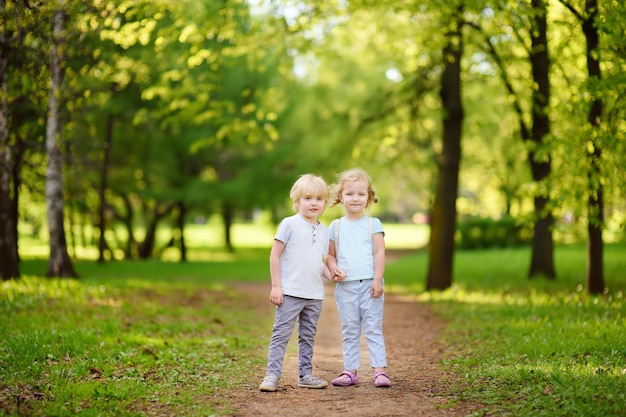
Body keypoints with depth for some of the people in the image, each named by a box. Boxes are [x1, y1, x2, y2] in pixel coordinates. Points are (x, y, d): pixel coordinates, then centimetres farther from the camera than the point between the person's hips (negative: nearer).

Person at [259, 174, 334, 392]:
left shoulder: (324, 231, 12)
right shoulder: (289, 224, -6)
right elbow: (275, 255, -6)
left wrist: (331, 275, -1)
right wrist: (276, 286, -11)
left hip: (315, 295, 6)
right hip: (290, 292, -6)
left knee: (308, 336, 13)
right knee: (281, 334, -6)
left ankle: (305, 374, 21)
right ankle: (272, 375, -5)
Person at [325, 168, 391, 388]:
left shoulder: (373, 224, 4)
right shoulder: (336, 226, 9)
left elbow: (379, 253, -2)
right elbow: (330, 255, 12)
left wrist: (377, 280, -10)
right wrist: (334, 269, -9)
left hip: (369, 284, -2)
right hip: (345, 286, 2)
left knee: (373, 328, -3)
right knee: (349, 330, 7)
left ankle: (380, 370, -3)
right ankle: (350, 370, 11)